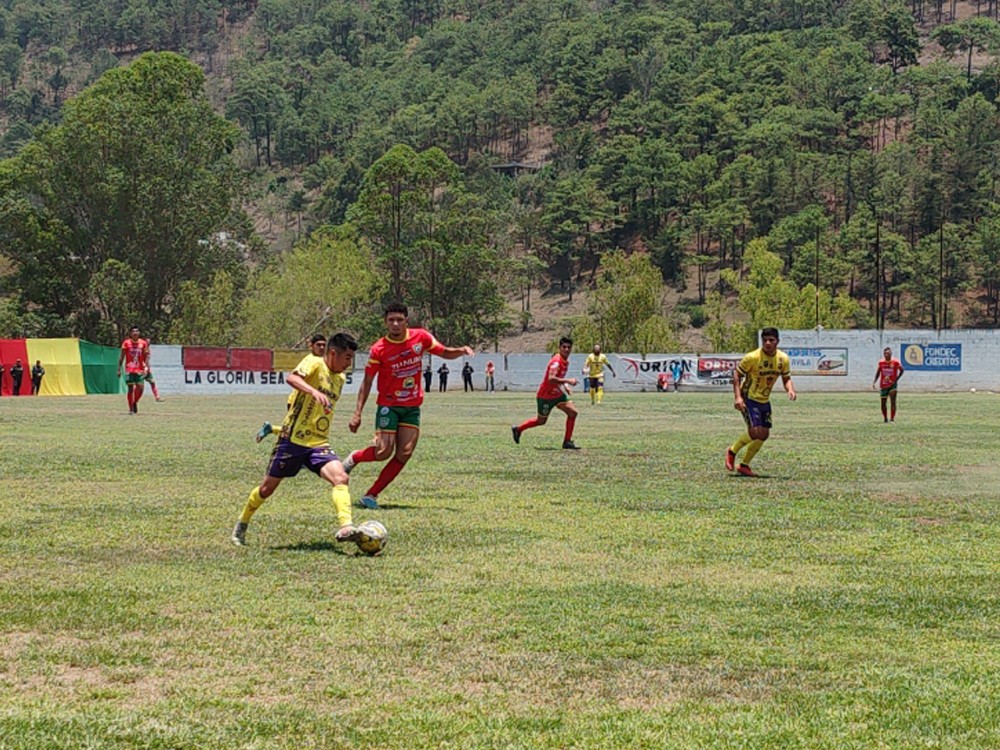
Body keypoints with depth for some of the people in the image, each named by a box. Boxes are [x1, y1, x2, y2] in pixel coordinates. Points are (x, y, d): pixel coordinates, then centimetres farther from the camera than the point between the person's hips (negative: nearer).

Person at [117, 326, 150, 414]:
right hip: (129, 370, -1)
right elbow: (121, 357, 3)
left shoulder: (143, 343, 3)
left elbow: (146, 356, 7)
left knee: (140, 388, -9)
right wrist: (119, 369, -1)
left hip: (140, 370, 1)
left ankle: (135, 402, 17)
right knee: (130, 389, -3)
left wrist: (146, 367, -4)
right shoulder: (126, 343, 0)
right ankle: (131, 409, 4)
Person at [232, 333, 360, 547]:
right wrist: (314, 392, -48)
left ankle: (345, 528, -33)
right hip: (293, 439, -5)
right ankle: (241, 525, 32)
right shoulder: (314, 363, -11)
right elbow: (292, 378, -33)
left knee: (340, 477, -22)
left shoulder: (340, 379, 12)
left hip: (319, 443, 5)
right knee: (267, 488, 9)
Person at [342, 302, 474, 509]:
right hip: (388, 405, -3)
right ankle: (355, 458, 21)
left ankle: (371, 494, 2)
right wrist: (358, 413, -10)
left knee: (404, 454, -6)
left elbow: (445, 353, 11)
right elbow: (367, 382, -5)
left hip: (412, 407, 3)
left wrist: (462, 350, -12)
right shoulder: (379, 349, -12)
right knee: (383, 452, -11)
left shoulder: (421, 337, -4)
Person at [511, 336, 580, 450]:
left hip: (558, 394, 8)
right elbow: (551, 379, -41)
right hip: (545, 396, -8)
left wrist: (565, 385, 10)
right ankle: (518, 429, 32)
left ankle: (567, 441, 0)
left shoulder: (565, 361, 3)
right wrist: (567, 381, -43)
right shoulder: (556, 361, -27)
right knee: (541, 421, 7)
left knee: (572, 412, -6)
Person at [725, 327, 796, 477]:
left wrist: (790, 390, -15)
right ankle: (732, 451, 8)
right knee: (755, 431, -19)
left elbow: (786, 378, 7)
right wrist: (737, 396, -22)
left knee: (764, 434, 5)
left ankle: (744, 465, 20)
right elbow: (737, 374, -13)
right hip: (748, 398, -6)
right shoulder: (753, 357, -21)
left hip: (765, 401, 6)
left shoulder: (783, 359, -5)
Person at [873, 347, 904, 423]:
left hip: (892, 385, -3)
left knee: (893, 401, -16)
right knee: (883, 403, 7)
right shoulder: (881, 363, 0)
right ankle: (885, 418, 26)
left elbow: (901, 370, 5)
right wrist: (874, 382, -1)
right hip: (883, 385, 3)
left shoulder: (896, 362, -7)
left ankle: (892, 418, -16)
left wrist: (896, 379, -5)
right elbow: (878, 373, 9)